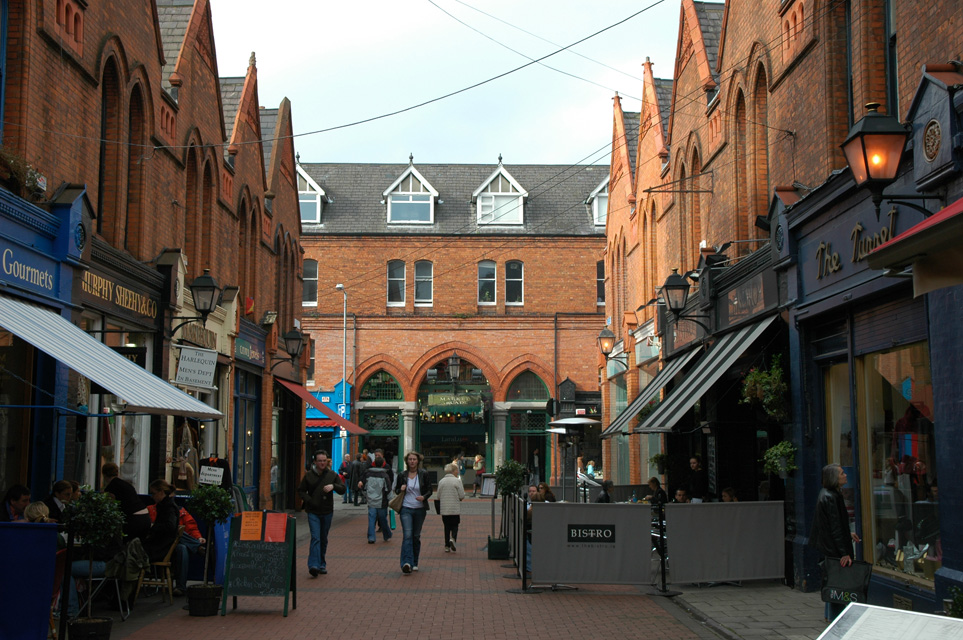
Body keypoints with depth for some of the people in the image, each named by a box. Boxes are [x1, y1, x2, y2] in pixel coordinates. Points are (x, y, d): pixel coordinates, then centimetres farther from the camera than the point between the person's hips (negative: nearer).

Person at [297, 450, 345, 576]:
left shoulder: (332, 475, 3)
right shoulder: (309, 475, 1)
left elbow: (343, 489, 1)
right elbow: (301, 490, 7)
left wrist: (333, 486, -19)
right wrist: (309, 500, -9)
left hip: (327, 512, 2)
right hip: (313, 512, -2)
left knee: (323, 539, 12)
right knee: (315, 538, -15)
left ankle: (322, 564, 25)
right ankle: (314, 565, -22)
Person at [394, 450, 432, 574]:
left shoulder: (423, 474, 1)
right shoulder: (402, 475, 4)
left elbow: (429, 490, 4)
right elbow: (396, 490, 14)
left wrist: (424, 497, -17)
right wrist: (401, 490, -9)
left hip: (420, 509, 1)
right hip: (406, 509, -1)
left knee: (416, 536, 9)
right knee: (407, 535, -15)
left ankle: (414, 563, 21)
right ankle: (407, 563, -24)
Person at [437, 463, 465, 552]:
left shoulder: (441, 481, 3)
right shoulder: (457, 481, -8)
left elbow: (438, 497, 6)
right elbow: (462, 496, -10)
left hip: (444, 509, 3)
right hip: (455, 509, -3)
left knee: (447, 527, 11)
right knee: (455, 525, 10)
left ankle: (447, 546, 9)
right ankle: (453, 538, -16)